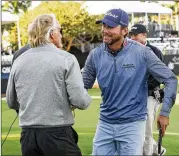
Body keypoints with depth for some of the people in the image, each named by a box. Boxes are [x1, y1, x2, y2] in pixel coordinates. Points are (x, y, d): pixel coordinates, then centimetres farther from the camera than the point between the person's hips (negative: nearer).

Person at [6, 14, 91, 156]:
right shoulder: (66, 59, -7)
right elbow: (80, 101, -13)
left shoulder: (19, 61, 6)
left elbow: (11, 102, 15)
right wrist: (87, 99, 10)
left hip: (28, 134, 5)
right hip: (58, 134, -5)